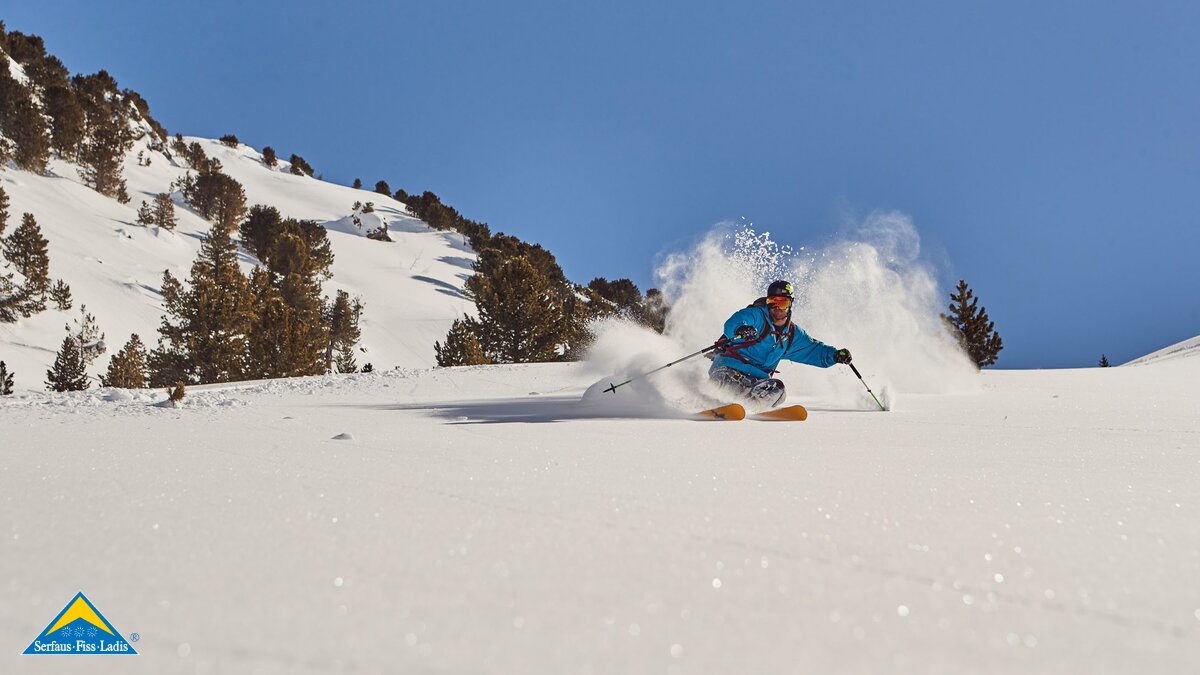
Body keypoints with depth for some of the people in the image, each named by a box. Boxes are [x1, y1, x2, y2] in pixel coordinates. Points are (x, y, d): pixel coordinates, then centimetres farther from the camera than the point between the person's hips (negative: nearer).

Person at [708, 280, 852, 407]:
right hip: (728, 367, -5)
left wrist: (835, 355, -2)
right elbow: (731, 324, -24)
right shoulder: (756, 314, -5)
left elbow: (815, 350, 19)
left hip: (757, 378, 5)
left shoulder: (793, 334, 15)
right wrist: (741, 329, -49)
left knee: (778, 391, -25)